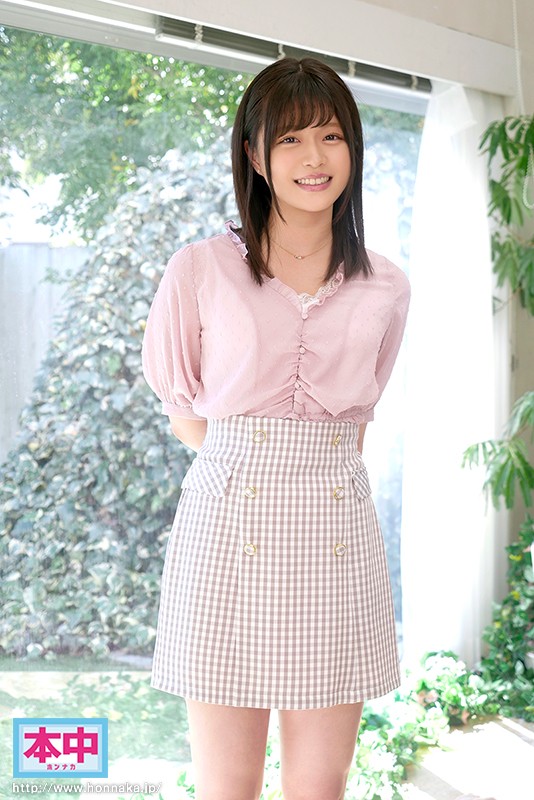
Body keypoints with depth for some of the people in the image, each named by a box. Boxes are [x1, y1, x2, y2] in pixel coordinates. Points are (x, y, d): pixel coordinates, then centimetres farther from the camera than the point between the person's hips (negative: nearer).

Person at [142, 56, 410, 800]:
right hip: (229, 528, -2)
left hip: (337, 531, 3)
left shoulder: (385, 290, 8)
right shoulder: (200, 271, 0)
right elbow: (184, 410, 10)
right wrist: (254, 462, 7)